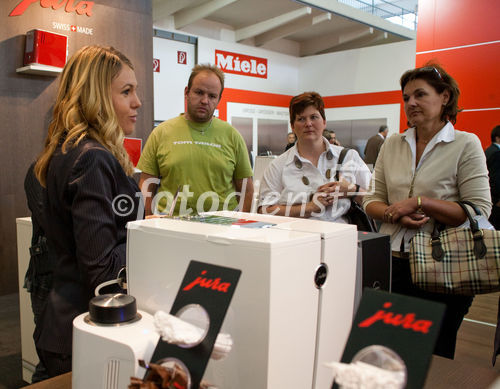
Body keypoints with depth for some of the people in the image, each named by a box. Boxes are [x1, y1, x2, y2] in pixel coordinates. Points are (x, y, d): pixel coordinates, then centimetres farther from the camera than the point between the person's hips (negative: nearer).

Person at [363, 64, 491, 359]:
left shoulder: (466, 144, -3)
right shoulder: (392, 145, 9)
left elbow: (479, 210, -10)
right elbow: (372, 200, 10)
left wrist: (418, 203, -17)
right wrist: (395, 214, -11)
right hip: (393, 262, 4)